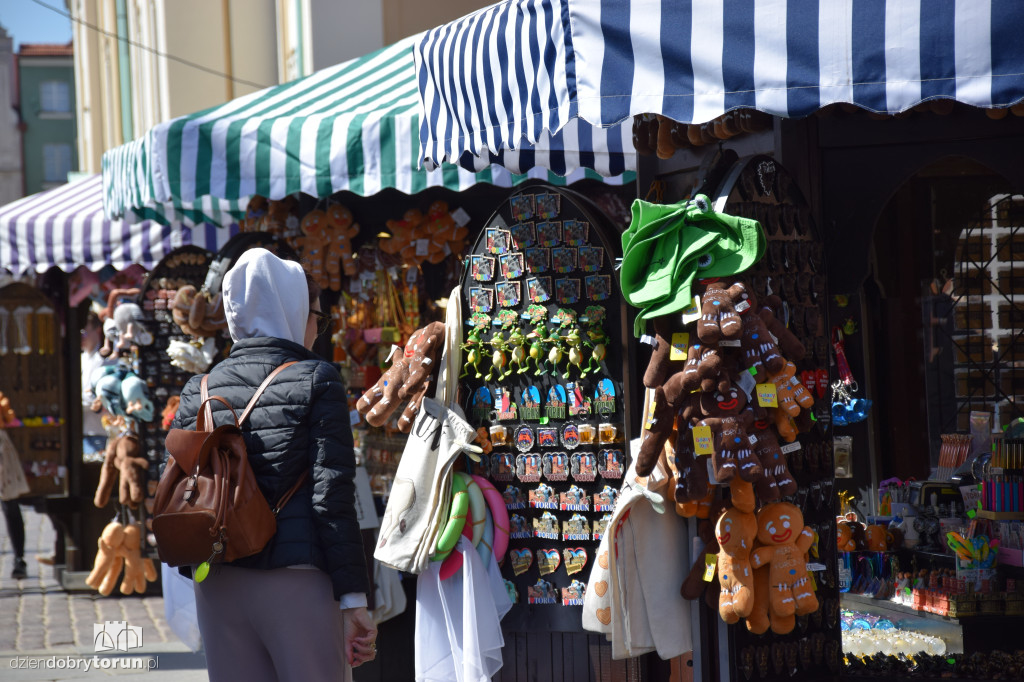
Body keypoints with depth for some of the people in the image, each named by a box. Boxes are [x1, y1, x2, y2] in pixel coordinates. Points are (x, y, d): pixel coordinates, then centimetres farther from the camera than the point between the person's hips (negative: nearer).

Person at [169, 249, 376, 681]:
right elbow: (332, 494, -9)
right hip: (297, 580, -5)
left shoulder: (199, 390, 10)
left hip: (218, 585, 5)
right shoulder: (316, 379, -3)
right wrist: (354, 598, -8)